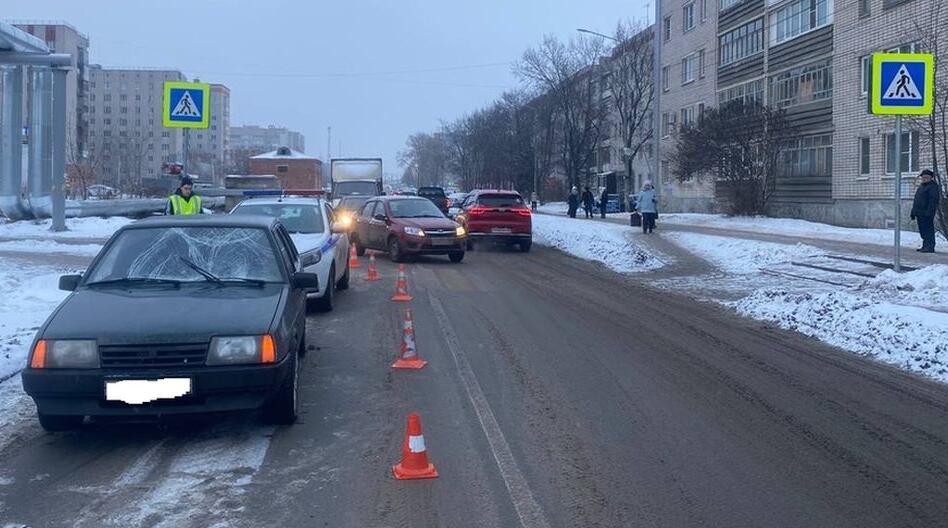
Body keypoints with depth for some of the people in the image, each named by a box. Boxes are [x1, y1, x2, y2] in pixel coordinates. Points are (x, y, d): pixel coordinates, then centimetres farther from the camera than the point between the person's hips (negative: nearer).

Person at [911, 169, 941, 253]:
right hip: (920, 213, 9)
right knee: (922, 230, 12)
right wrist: (913, 212, 21)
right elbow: (916, 201, 26)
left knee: (928, 230, -10)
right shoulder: (921, 187, 22)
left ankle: (930, 247, -10)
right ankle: (925, 246, 18)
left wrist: (929, 212, -23)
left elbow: (933, 201, -16)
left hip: (927, 213, -9)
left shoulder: (933, 187, -8)